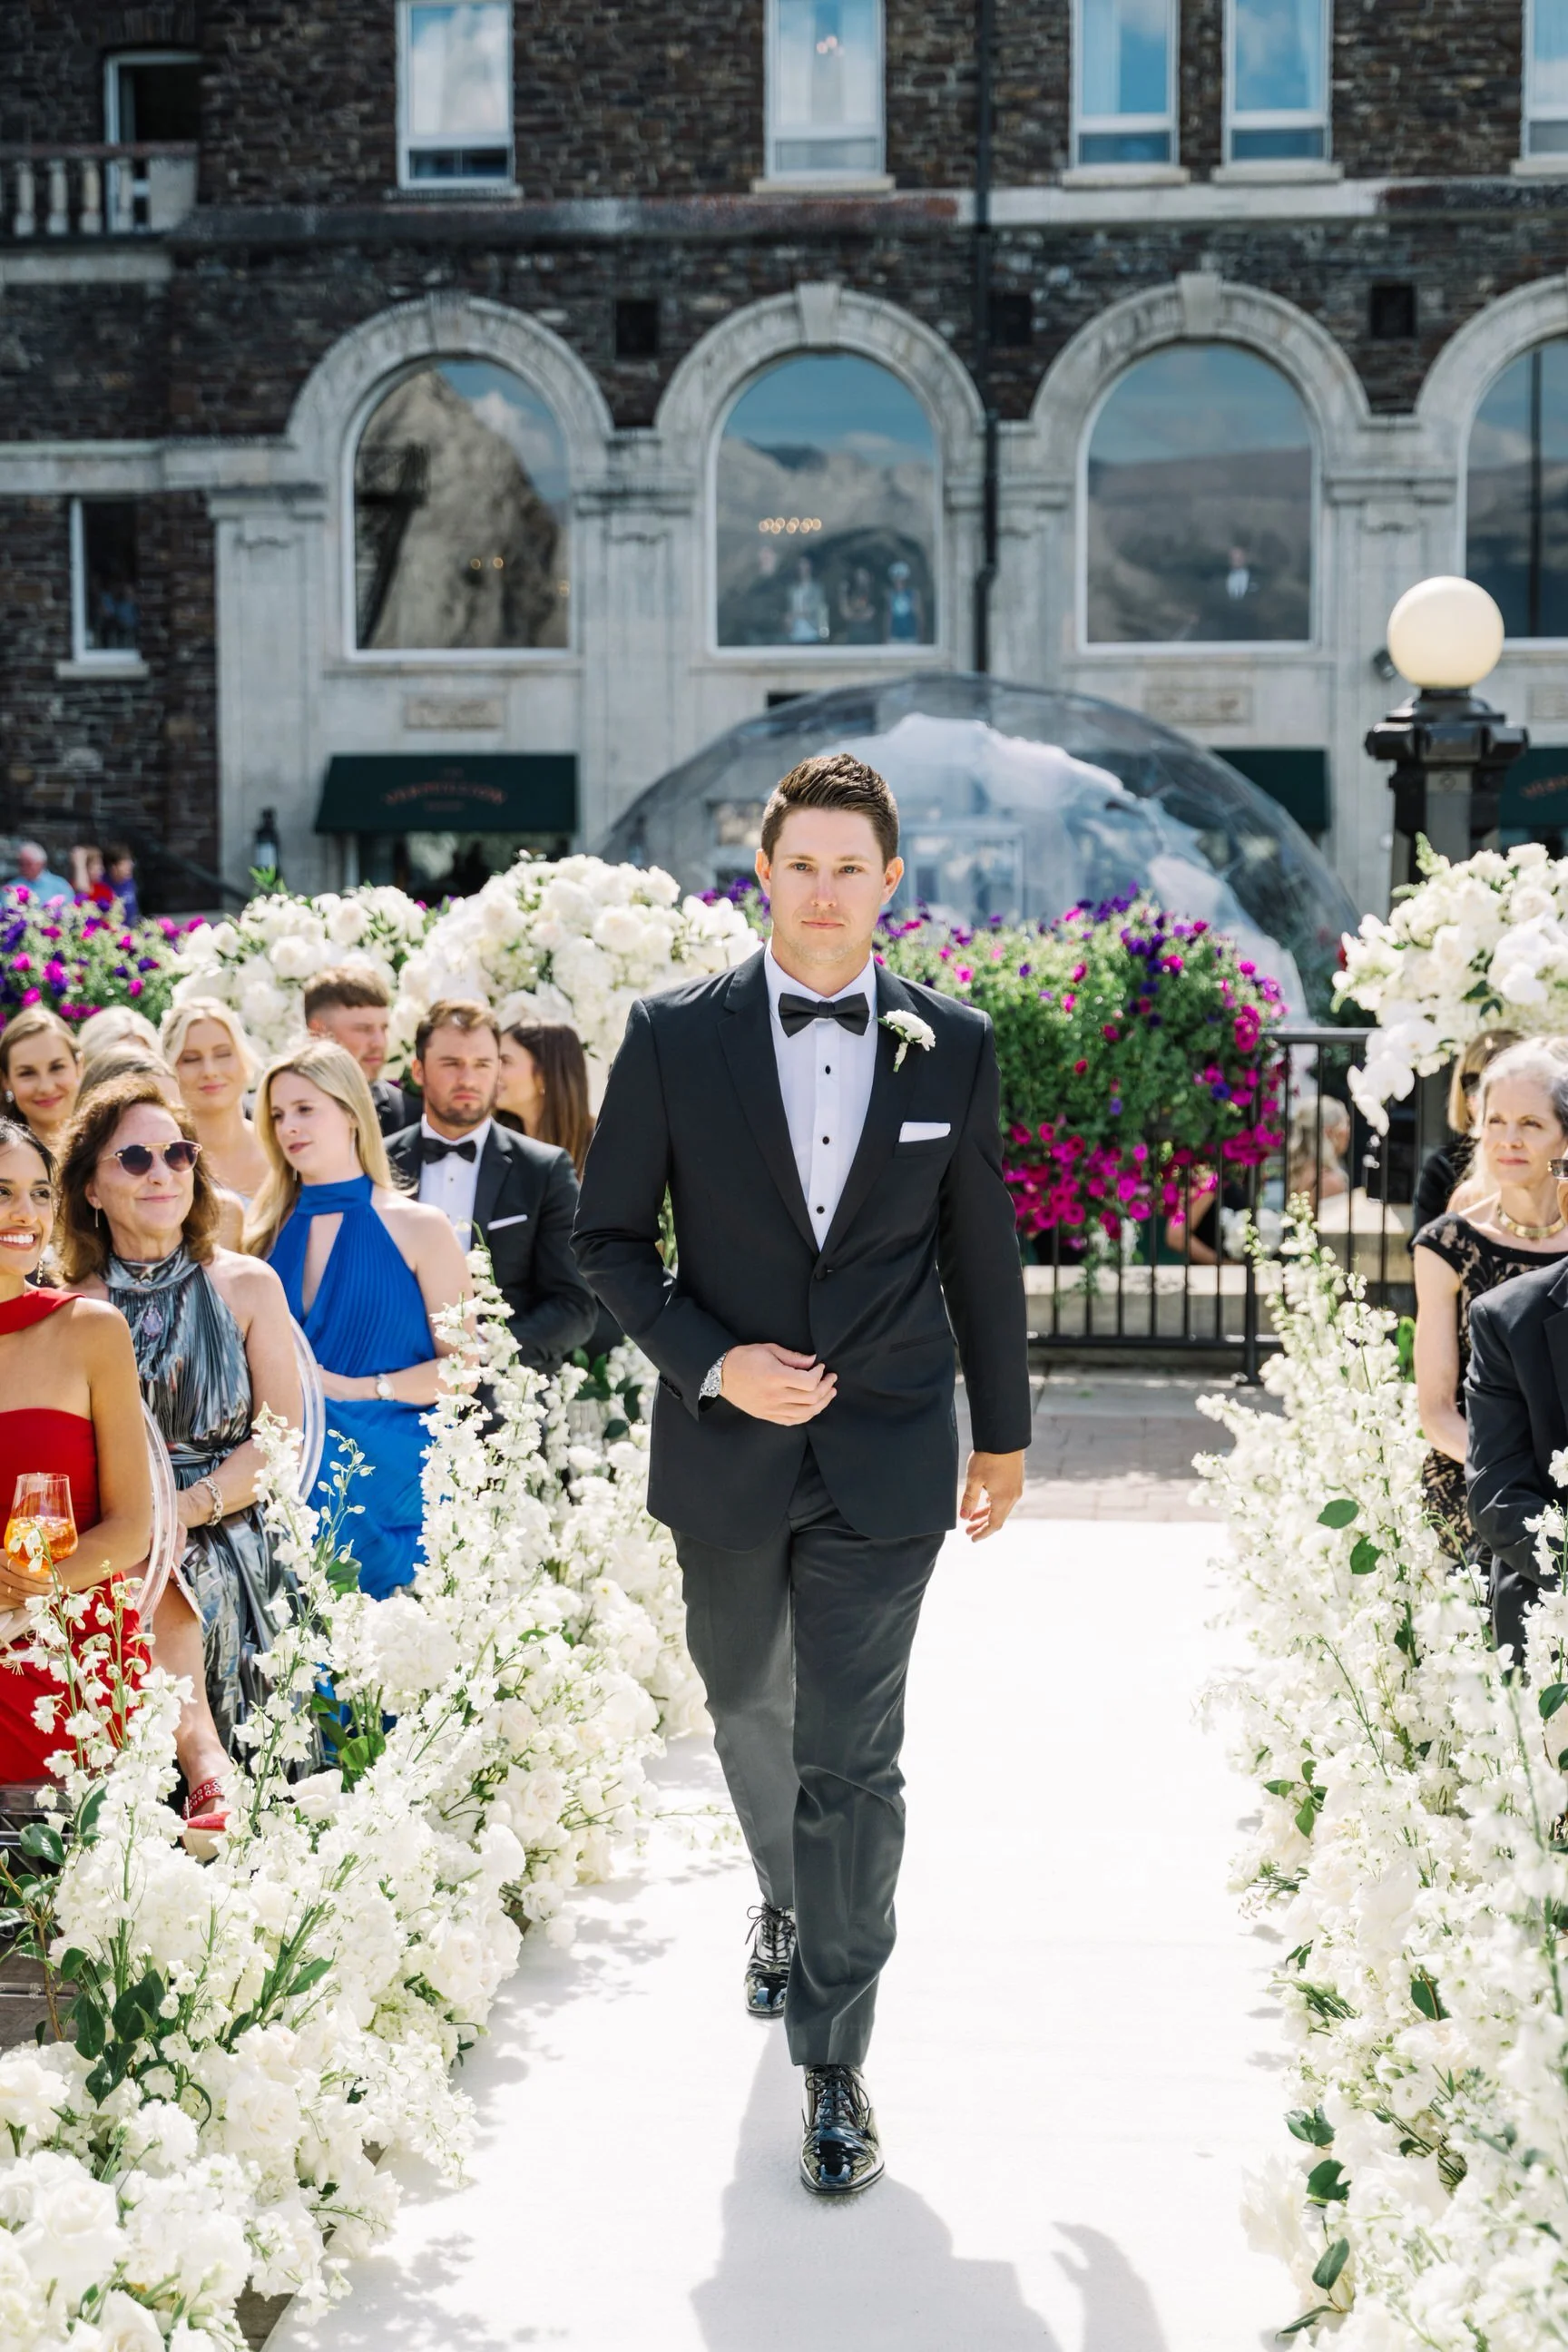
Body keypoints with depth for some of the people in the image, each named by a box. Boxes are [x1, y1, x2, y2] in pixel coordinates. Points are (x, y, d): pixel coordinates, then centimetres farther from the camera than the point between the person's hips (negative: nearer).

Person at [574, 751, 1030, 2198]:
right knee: (750, 1716, 20)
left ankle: (836, 2059, 6)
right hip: (725, 1453, 1)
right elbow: (610, 1236, 0)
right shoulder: (675, 1036, -4)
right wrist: (713, 1363, -14)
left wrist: (1005, 1432, 14)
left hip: (885, 1457, -1)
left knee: (853, 1760, -4)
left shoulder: (955, 1047, -1)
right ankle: (788, 1907, 49)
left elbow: (981, 1252, 9)